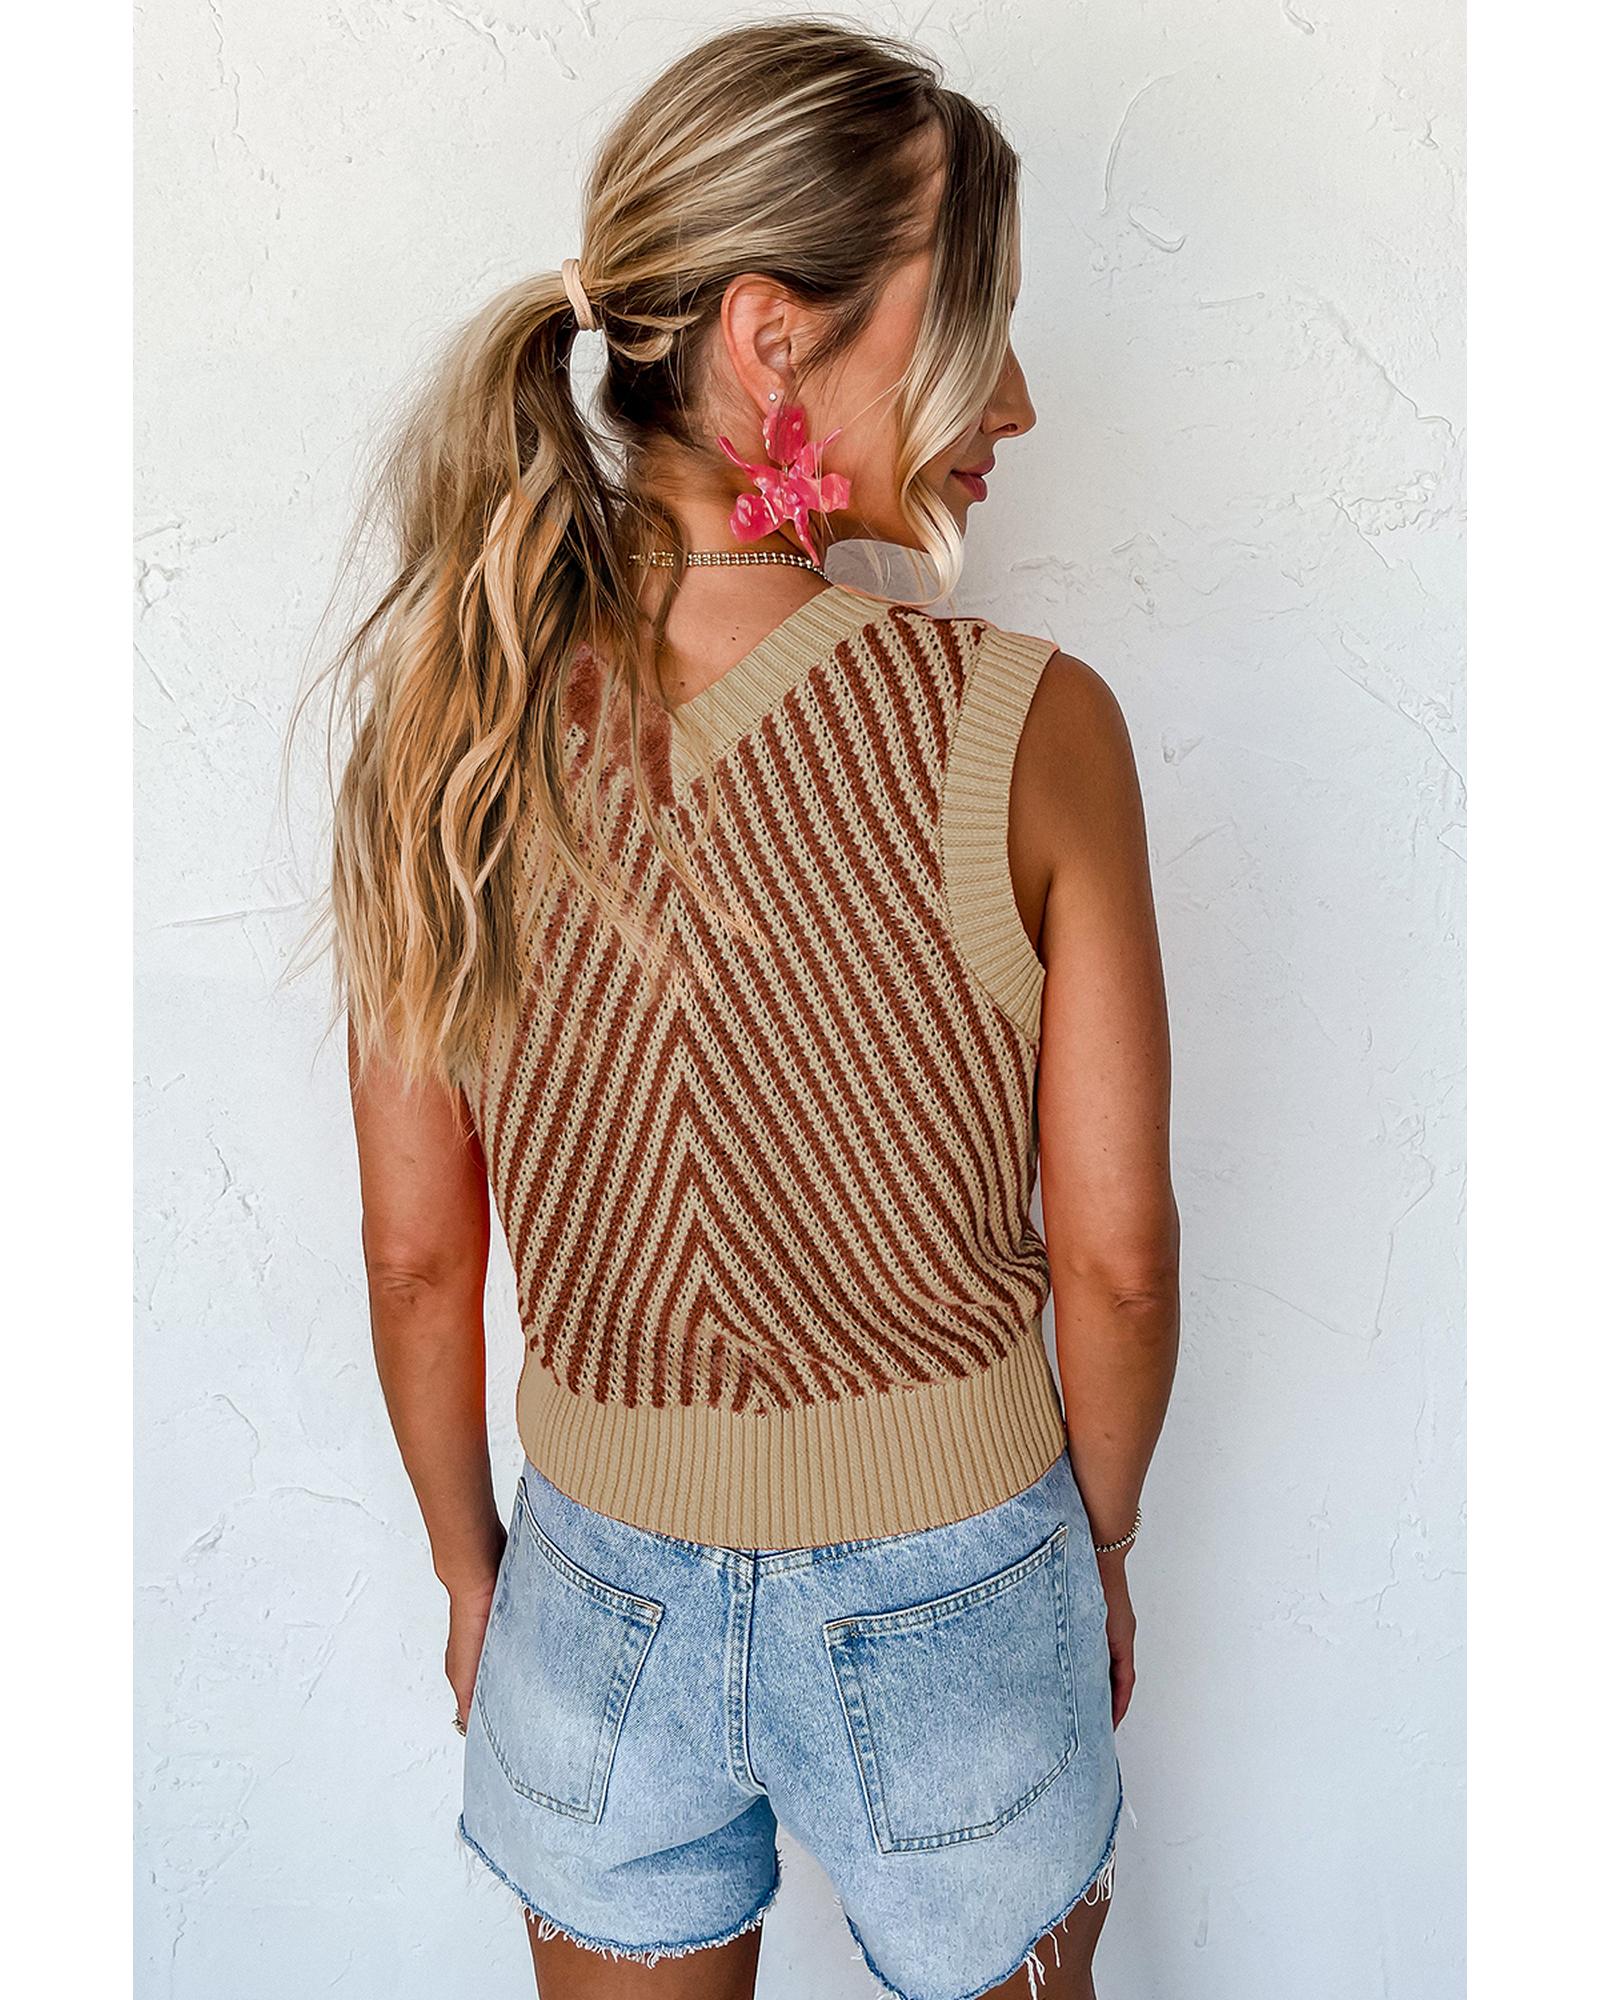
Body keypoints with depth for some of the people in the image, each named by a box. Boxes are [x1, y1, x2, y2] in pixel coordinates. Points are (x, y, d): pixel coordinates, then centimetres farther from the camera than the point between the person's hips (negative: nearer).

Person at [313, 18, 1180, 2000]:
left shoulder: (436, 725, -13)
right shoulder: (1027, 725, -22)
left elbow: (418, 1259, -6)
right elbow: (1115, 1256, -14)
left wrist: (471, 1569, 11)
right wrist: (1102, 1548, 6)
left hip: (603, 1594, 3)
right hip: (951, 1603, -1)